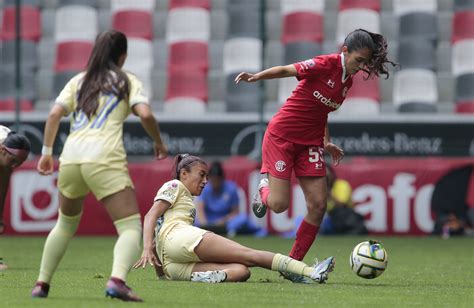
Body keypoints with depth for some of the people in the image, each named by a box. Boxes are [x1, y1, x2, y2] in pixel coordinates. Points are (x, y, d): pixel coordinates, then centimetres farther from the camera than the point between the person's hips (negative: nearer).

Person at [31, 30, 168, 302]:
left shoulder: (79, 81, 20)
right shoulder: (128, 81, 11)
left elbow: (55, 114, 8)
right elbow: (145, 114, -4)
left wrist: (47, 151, 12)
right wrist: (159, 143, 10)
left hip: (71, 158, 5)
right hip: (105, 160, -5)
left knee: (66, 224, 27)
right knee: (131, 227, -5)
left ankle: (42, 284, 25)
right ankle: (117, 280, -32)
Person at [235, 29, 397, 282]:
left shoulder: (348, 80, 7)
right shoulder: (325, 65, -16)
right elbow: (286, 70, -13)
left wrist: (326, 143, 18)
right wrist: (256, 77, -28)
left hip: (310, 142, 7)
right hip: (282, 136, -7)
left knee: (318, 206, -3)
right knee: (279, 204, -11)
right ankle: (265, 189, 27)